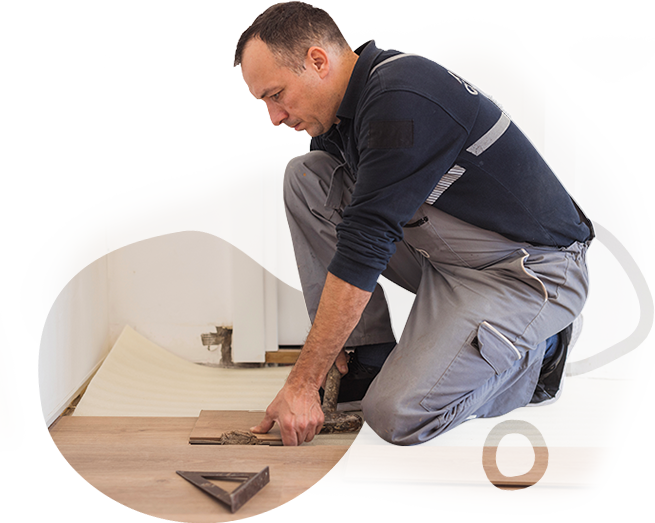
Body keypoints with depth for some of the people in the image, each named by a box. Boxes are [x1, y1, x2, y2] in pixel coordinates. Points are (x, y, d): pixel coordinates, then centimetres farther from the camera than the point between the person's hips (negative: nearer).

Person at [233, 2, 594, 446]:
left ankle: (532, 358, 4)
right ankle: (371, 357, 2)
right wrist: (326, 341, 2)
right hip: (443, 254, 9)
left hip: (529, 272, -9)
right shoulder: (341, 107, 3)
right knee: (306, 177, -3)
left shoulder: (402, 102, -27)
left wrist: (303, 384, -26)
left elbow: (364, 249, -29)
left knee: (398, 415, -22)